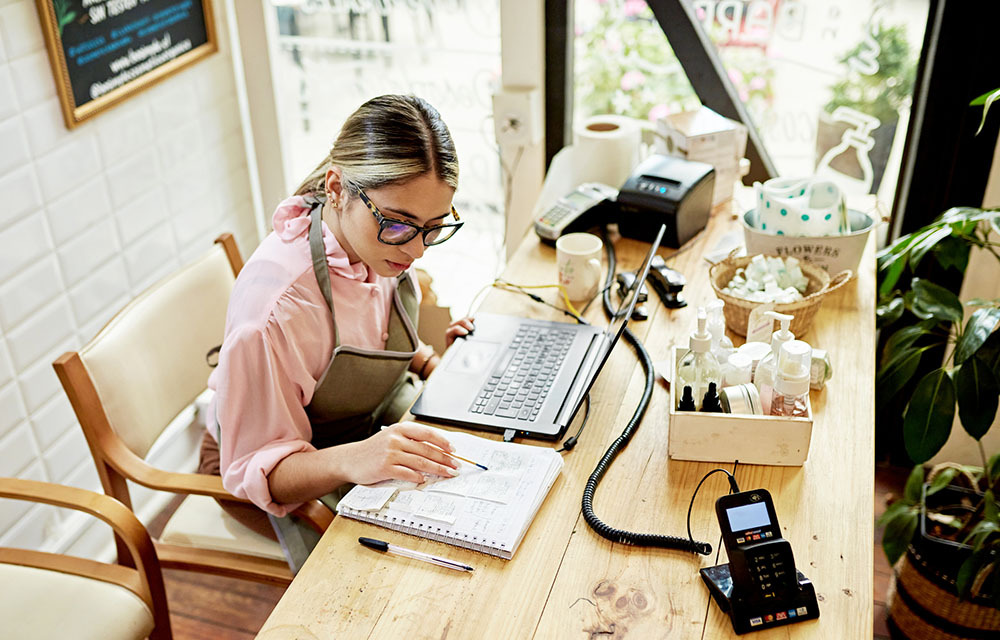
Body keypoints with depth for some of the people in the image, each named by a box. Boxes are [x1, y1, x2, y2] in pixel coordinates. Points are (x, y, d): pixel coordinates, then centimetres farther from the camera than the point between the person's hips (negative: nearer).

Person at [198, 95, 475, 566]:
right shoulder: (272, 309, -39)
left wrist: (430, 361, -9)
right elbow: (259, 468, -28)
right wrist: (351, 460, -47)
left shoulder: (377, 243, -15)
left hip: (380, 428, 6)